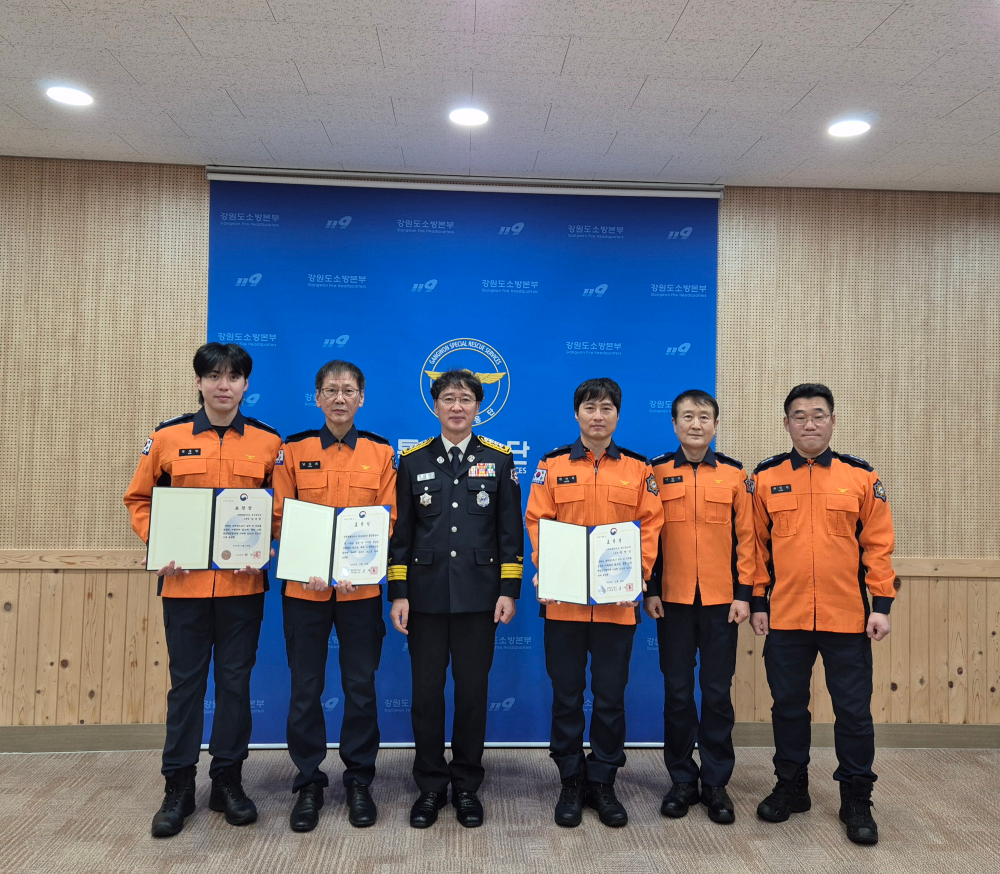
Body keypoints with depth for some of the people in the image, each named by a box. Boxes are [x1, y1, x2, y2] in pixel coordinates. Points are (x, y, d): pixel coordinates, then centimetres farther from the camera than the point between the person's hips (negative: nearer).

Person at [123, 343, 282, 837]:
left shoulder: (268, 442, 1)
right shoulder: (167, 438, 2)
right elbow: (138, 500, 9)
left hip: (243, 584, 0)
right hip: (184, 581, 0)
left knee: (235, 681, 10)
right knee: (185, 682, 10)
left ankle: (228, 782, 26)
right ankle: (178, 788, 24)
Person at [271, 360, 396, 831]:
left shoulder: (380, 452, 3)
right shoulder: (293, 451, 3)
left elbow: (388, 520, 1)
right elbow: (280, 519, 1)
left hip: (361, 590, 0)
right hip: (304, 589, 0)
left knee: (361, 687, 8)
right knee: (305, 689, 8)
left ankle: (359, 781, 26)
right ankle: (308, 783, 26)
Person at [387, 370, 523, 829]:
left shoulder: (499, 460, 5)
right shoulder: (413, 461, 6)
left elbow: (511, 530, 3)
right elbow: (400, 532, 6)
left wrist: (509, 590, -3)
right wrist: (398, 594, 0)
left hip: (478, 597, 0)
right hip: (426, 596, 1)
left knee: (473, 691, 7)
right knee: (426, 691, 7)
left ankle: (466, 785, 25)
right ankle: (430, 786, 24)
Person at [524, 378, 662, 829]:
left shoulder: (639, 468, 5)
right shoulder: (552, 465, 2)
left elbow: (650, 525, 3)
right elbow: (537, 521, 0)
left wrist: (639, 572, -9)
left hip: (617, 601, 1)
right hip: (563, 600, 0)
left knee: (610, 697, 9)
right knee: (566, 695, 10)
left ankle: (603, 782, 26)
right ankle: (571, 783, 26)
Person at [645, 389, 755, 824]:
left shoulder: (734, 475, 3)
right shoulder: (656, 473, 1)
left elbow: (745, 537, 3)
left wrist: (744, 593, -2)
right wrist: (649, 590, -2)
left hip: (721, 600, 0)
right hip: (672, 600, 0)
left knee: (718, 691, 8)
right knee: (677, 691, 9)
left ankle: (716, 783, 22)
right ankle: (682, 780, 23)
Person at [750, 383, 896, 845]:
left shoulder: (861, 477, 1)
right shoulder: (766, 478, 1)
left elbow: (878, 545, 1)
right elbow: (755, 545, 4)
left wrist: (882, 605, -3)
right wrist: (757, 601, 2)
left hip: (848, 617, 0)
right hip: (785, 617, 1)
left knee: (853, 709, 9)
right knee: (788, 705, 13)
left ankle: (856, 798, 26)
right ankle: (791, 787, 31)